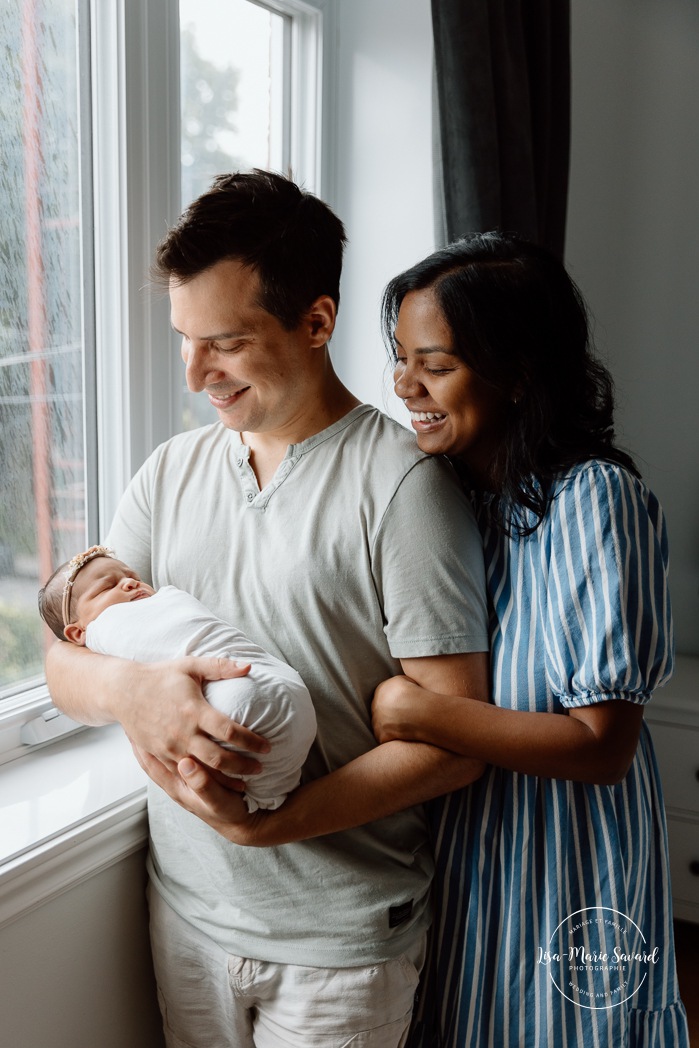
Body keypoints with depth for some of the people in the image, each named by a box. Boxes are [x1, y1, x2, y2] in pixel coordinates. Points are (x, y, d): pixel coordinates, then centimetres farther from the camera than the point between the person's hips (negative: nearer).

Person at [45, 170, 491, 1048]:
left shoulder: (402, 483, -17)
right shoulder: (169, 472, 2)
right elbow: (64, 667, 1)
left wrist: (268, 821, -25)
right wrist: (127, 688, -22)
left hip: (340, 935, -4)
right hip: (184, 907, 5)